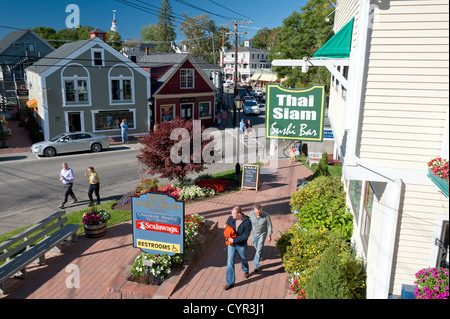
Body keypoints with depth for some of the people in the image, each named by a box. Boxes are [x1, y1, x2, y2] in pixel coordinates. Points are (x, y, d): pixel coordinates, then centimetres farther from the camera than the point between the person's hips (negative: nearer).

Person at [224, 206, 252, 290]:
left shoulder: (247, 222, -22)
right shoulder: (230, 219, -12)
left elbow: (245, 235, -22)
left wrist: (234, 240, -25)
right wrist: (229, 238, -17)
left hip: (241, 245, -2)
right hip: (231, 244, 2)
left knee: (243, 259, 23)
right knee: (230, 262, 0)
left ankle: (245, 270, 56)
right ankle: (230, 282, 11)